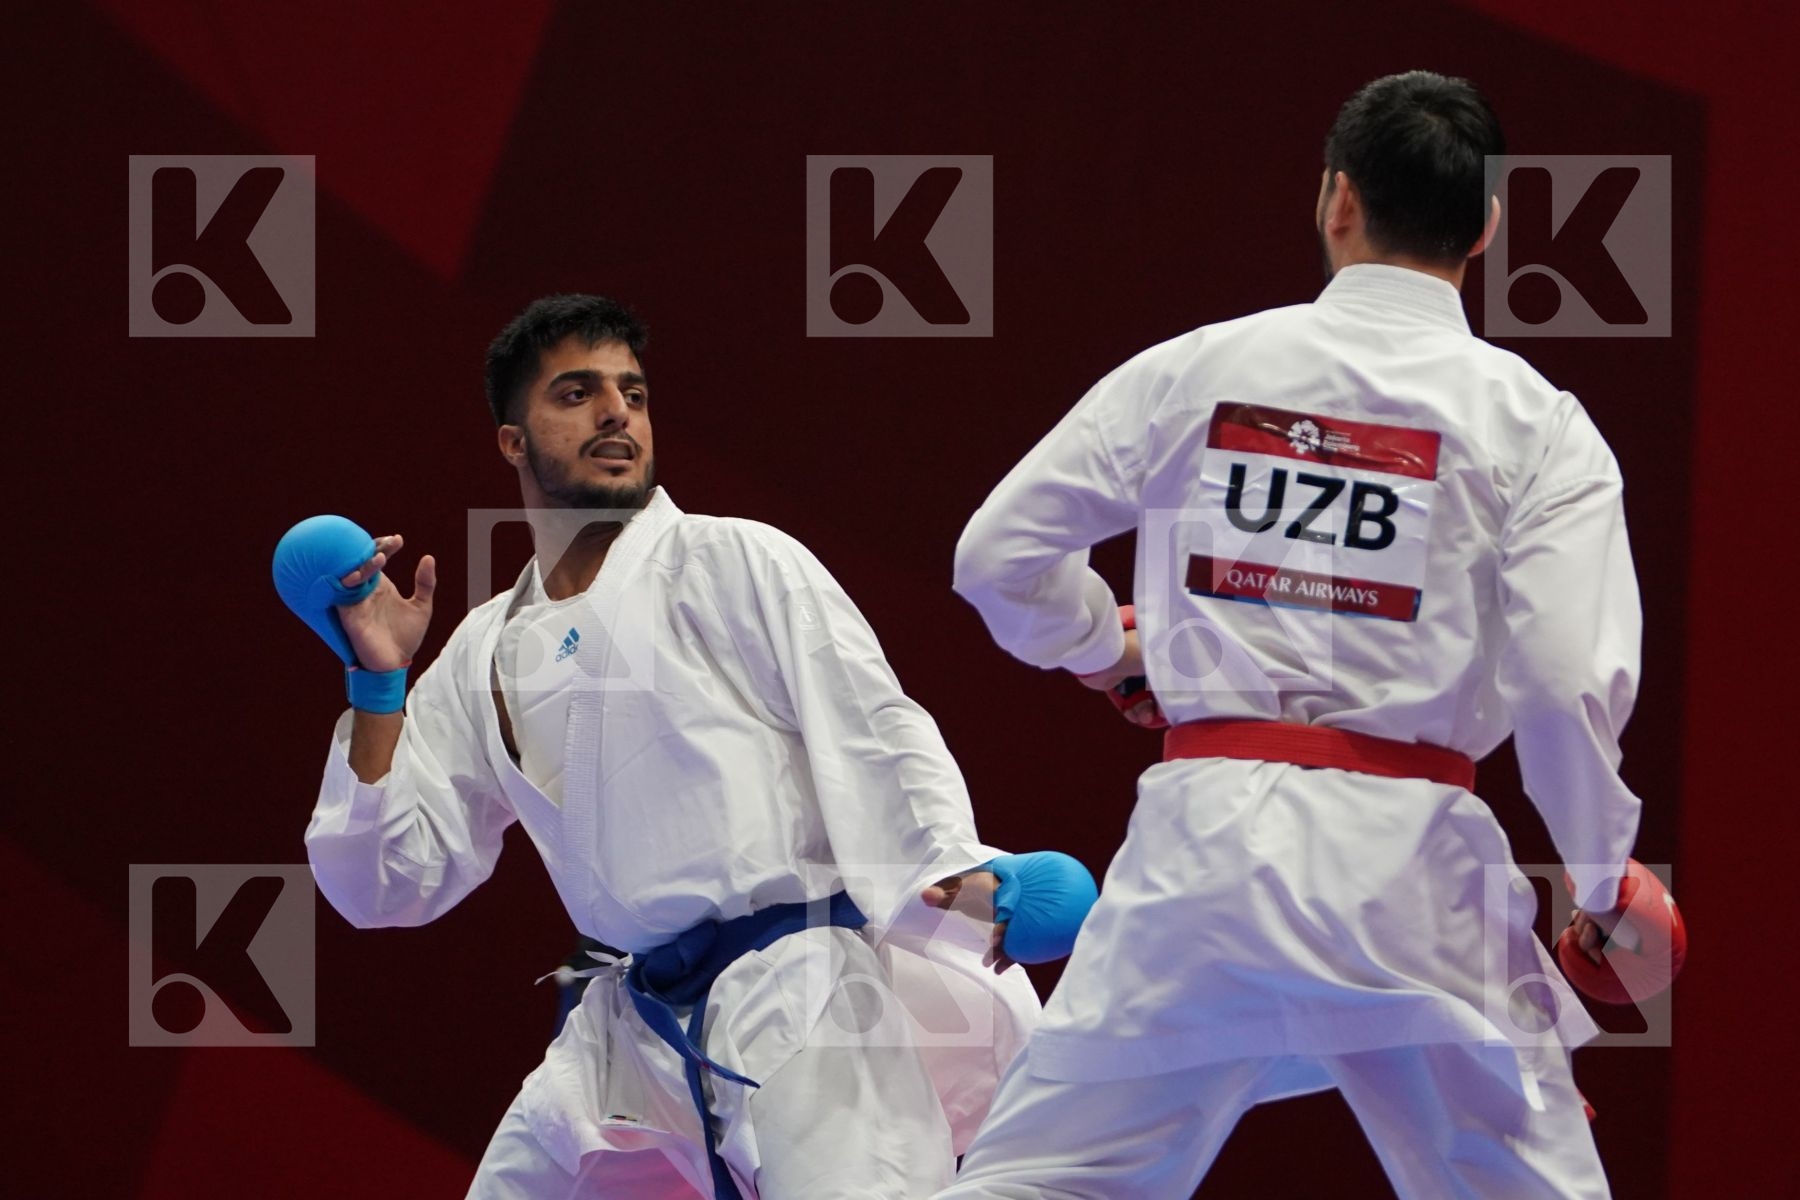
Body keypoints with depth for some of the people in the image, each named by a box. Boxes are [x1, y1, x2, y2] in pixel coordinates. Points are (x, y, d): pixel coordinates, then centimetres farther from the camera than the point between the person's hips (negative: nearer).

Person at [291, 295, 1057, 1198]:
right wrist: (377, 686, 1)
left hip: (794, 984, -6)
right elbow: (385, 885, 12)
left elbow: (875, 729, -8)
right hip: (639, 1018, 6)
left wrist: (956, 866, -25)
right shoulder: (486, 657, 14)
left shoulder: (739, 563, 0)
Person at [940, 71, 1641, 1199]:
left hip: (1201, 842, 1)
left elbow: (999, 555, 6)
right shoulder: (1535, 423, -2)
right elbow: (1567, 684, -9)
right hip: (1404, 864, -1)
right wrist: (1603, 880, 6)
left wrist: (1101, 644, 27)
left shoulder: (1192, 370, 4)